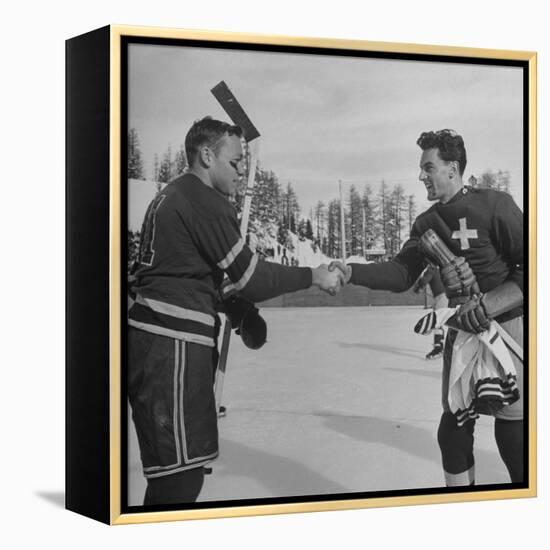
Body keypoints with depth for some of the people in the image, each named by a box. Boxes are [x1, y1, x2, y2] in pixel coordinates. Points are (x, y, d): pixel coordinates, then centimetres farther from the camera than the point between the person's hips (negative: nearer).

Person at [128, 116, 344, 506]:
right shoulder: (207, 202, -10)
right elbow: (251, 276, -9)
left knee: (174, 471, 15)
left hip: (155, 339, 11)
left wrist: (236, 301, 18)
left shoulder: (172, 197, 22)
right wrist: (313, 276, 2)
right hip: (173, 344, -11)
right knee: (180, 476, -10)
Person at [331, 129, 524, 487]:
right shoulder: (427, 223, 7)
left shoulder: (494, 205, -13)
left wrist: (489, 304, -24)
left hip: (508, 325, -6)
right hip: (463, 329, 6)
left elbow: (530, 266, -15)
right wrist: (352, 272, -13)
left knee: (512, 433, -7)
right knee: (453, 427, 7)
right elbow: (402, 273, 1)